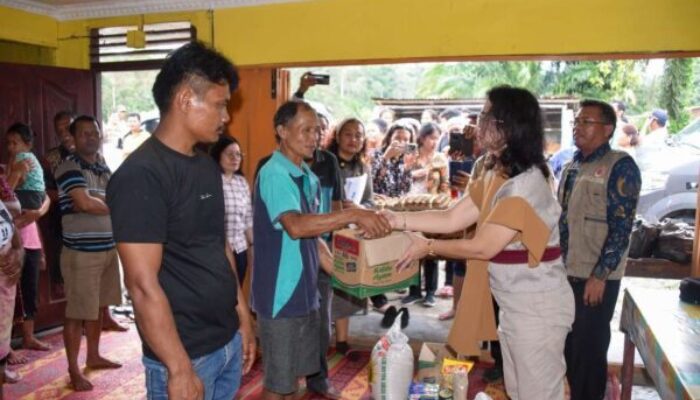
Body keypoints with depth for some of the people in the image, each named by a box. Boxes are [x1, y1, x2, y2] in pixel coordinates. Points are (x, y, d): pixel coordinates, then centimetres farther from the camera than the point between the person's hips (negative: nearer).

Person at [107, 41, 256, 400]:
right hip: (186, 355, -8)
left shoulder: (207, 166, 7)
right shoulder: (141, 175, -19)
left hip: (229, 343, 8)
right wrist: (180, 370, -19)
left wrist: (244, 321, 13)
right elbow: (143, 284, -21)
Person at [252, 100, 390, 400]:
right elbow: (296, 227, -33)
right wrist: (353, 215, -36)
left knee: (294, 373, 21)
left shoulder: (309, 179, 10)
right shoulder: (273, 174, -18)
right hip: (279, 294, -8)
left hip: (304, 292, 8)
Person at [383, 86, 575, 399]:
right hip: (513, 305, 9)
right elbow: (452, 219, 2)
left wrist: (427, 247, -11)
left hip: (538, 307, -9)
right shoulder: (496, 175, 6)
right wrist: (398, 220, -5)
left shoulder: (525, 184, -24)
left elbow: (483, 247, -21)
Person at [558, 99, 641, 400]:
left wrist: (599, 276, -19)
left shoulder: (620, 167, -9)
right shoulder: (572, 167, 11)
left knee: (589, 348, 5)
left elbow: (621, 227, -15)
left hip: (595, 278, -6)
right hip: (565, 273, 6)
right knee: (568, 344, 16)